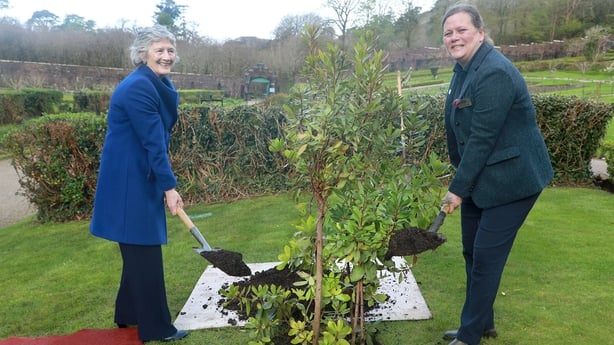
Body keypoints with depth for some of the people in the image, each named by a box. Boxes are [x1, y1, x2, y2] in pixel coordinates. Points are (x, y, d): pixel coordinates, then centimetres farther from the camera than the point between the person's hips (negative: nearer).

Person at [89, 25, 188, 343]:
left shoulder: (158, 85, 13)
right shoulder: (138, 87, -19)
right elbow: (153, 142, -21)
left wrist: (164, 183, 16)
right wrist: (169, 186, -19)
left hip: (140, 178, 10)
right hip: (129, 181, -10)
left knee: (138, 250, 18)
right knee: (145, 251, -1)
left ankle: (128, 314, 34)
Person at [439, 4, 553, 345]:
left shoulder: (495, 73, -23)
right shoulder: (464, 69, 6)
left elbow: (482, 138, -24)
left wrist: (458, 187, -20)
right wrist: (461, 181, 16)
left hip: (510, 179, -9)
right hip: (478, 177, 9)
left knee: (486, 256, -1)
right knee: (472, 251, 15)